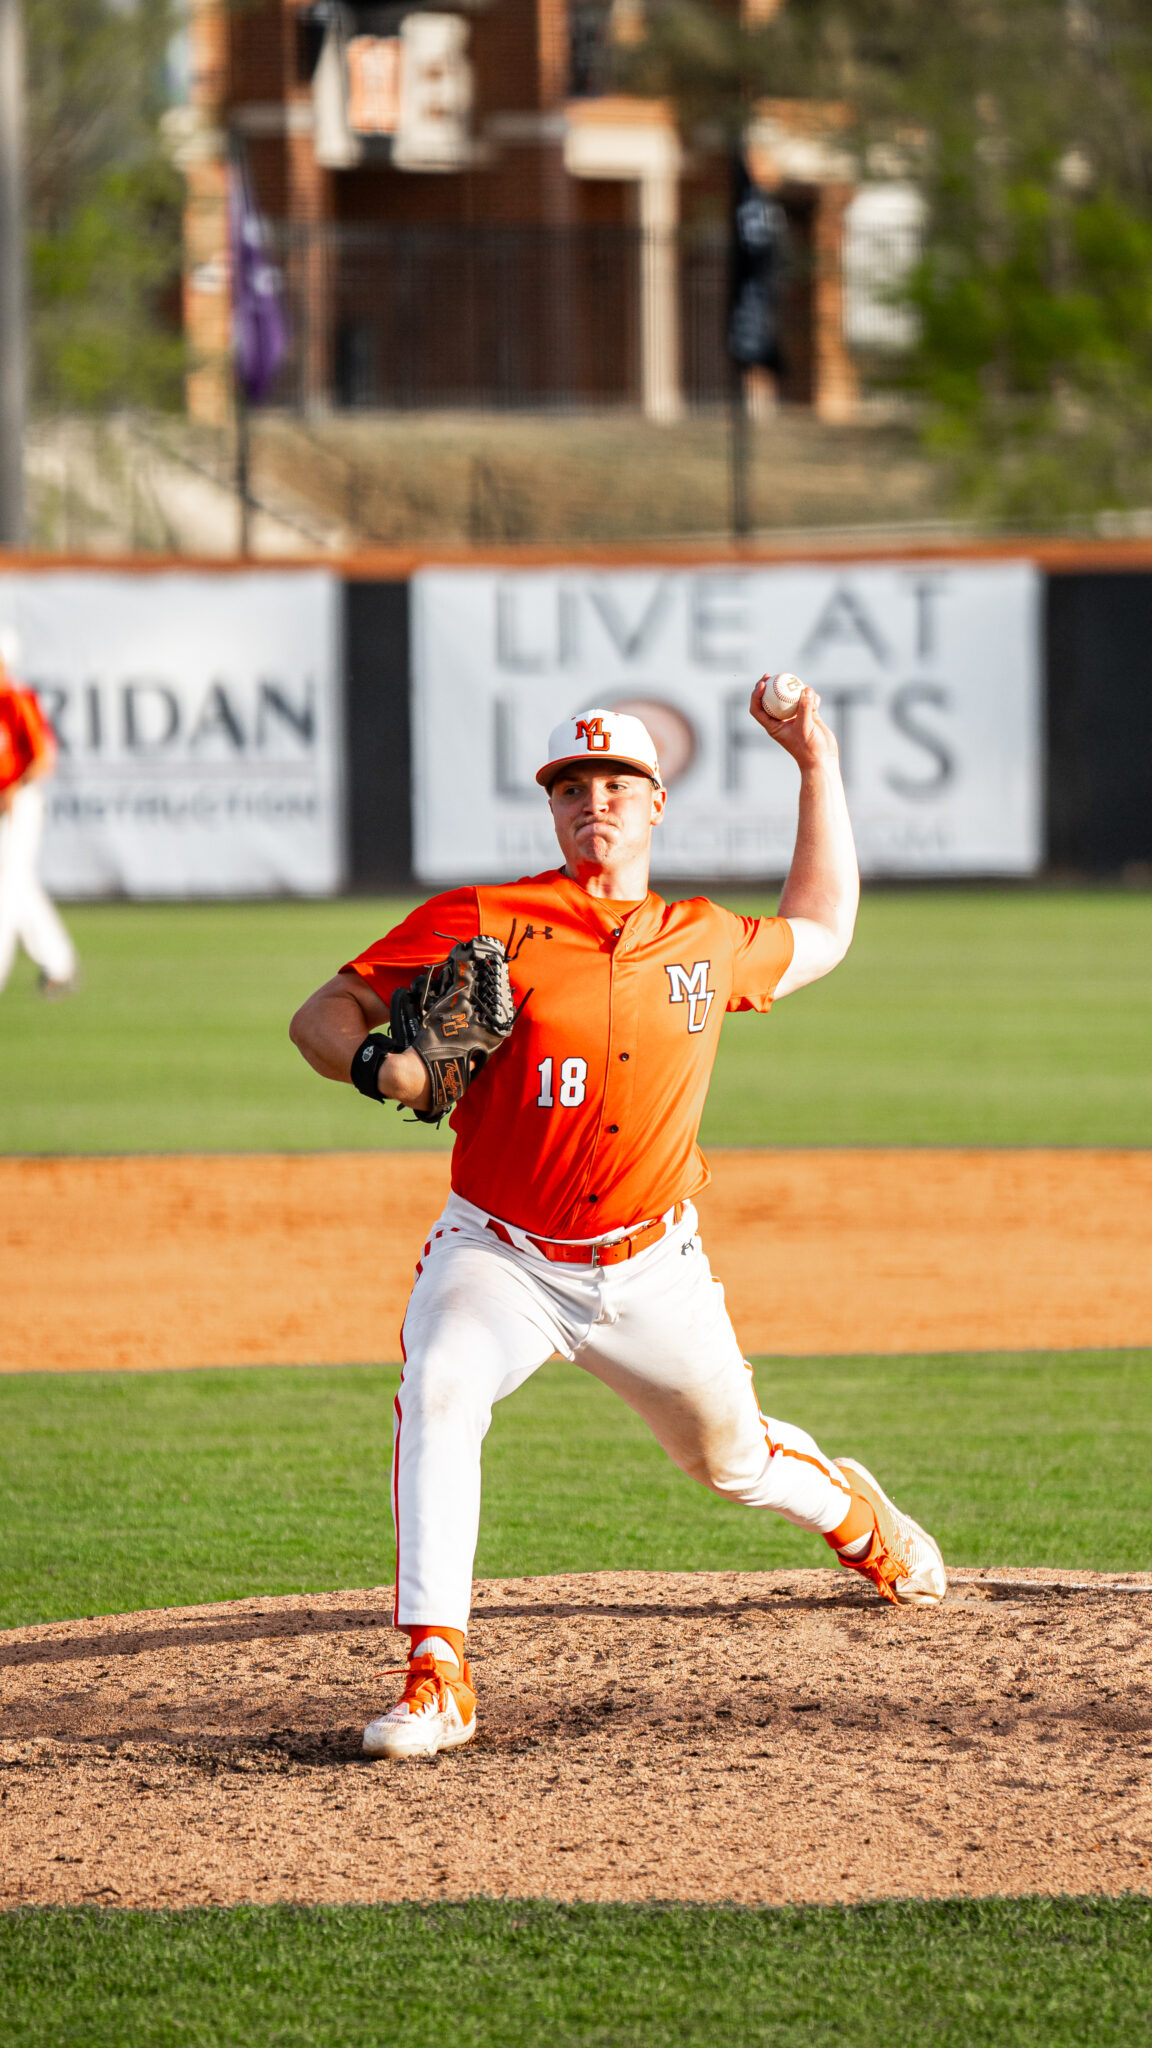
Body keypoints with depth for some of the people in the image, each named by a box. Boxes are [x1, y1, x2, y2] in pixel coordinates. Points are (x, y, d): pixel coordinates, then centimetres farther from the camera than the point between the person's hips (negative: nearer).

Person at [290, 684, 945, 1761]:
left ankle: (851, 1510, 57)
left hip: (652, 1269, 3)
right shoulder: (482, 924, -10)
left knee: (732, 1458, 18)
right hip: (498, 1258, -3)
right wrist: (381, 1063, -31)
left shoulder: (705, 943, 2)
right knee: (438, 1391, -32)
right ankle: (437, 1679, -32)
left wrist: (816, 765, 19)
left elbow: (818, 933, 24)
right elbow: (320, 1015, -8)